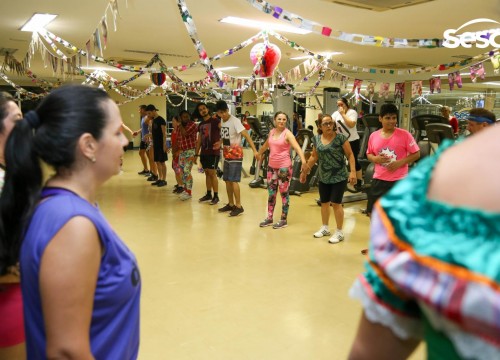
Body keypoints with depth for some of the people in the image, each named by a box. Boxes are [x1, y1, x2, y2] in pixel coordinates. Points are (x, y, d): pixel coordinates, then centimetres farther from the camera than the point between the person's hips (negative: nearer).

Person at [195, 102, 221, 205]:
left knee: (212, 173, -6)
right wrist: (196, 154, 16)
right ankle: (208, 195, 19)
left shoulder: (215, 120, -6)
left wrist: (220, 142, -33)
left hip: (213, 152, -6)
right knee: (207, 173, 11)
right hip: (204, 153, 6)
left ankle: (216, 196, 2)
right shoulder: (200, 125, 14)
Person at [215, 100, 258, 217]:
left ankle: (238, 206, -2)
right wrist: (220, 143, 9)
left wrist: (254, 150, -31)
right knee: (227, 180, 11)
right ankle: (231, 204, 22)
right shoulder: (222, 121, 8)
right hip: (227, 154, 8)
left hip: (235, 154, -8)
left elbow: (246, 135, -23)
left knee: (233, 180, -10)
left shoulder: (235, 121, -16)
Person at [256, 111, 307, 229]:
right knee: (271, 193, 11)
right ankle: (269, 218, 22)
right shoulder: (271, 132, 7)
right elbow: (266, 145, 26)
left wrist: (303, 160, -40)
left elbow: (297, 147, -24)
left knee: (284, 193, 3)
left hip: (284, 167, -6)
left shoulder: (287, 134, -11)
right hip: (272, 166, 6)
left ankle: (283, 220, 13)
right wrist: (259, 153, 41)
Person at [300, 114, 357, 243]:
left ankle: (339, 232, 11)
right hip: (323, 177, 5)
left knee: (336, 203, -3)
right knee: (324, 202, 14)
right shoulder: (317, 139, 3)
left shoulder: (340, 138, -11)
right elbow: (314, 156, 14)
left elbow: (350, 155, -10)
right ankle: (325, 228, 32)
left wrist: (353, 171, -20)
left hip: (339, 177, -5)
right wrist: (305, 171, 16)